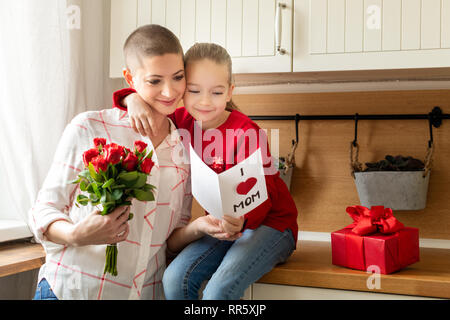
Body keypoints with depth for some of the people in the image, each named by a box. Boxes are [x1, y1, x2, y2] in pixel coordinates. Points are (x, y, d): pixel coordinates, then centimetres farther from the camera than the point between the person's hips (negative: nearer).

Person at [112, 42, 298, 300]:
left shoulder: (245, 132, -16)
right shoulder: (184, 121, 1)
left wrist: (242, 219, -42)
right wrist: (133, 99, -13)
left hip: (269, 222, -5)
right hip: (226, 223, 6)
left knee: (221, 288, -31)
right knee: (175, 278, -20)